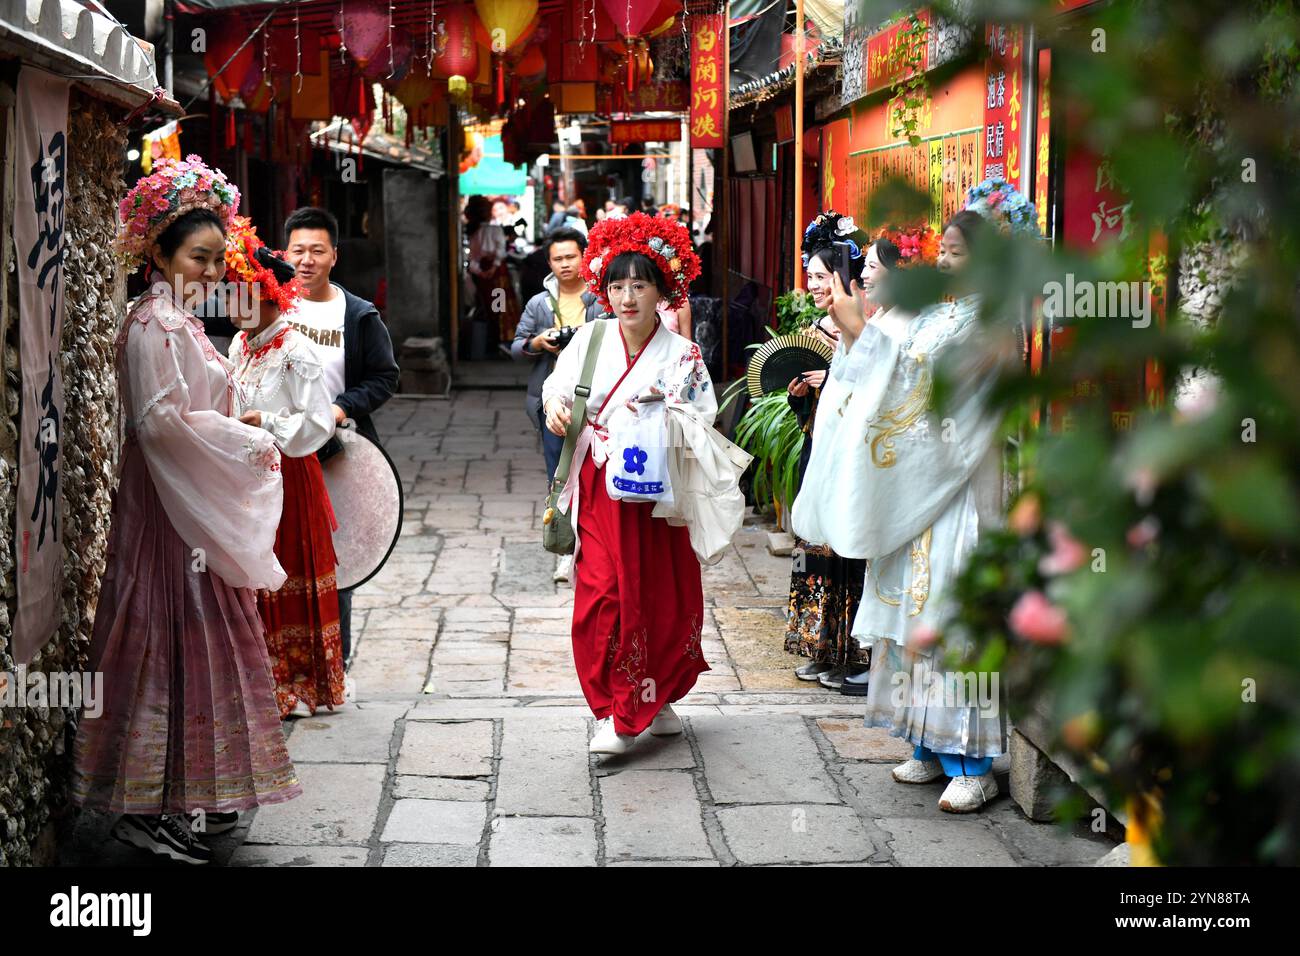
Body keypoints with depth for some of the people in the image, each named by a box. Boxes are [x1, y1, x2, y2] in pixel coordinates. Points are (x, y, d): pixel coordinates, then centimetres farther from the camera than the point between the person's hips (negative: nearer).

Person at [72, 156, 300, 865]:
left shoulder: (179, 322, 15)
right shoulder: (154, 325, -15)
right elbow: (160, 419, -22)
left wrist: (236, 442, 8)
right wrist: (246, 443, -14)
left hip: (198, 506, 10)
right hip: (169, 507, -10)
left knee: (198, 642, 13)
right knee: (173, 642, -6)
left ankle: (187, 796, 21)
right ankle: (147, 807, 2)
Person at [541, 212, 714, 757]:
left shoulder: (682, 355, -4)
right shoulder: (592, 339, 1)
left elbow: (704, 421, -6)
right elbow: (560, 382, 5)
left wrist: (668, 407, -24)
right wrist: (555, 403, -17)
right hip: (600, 492, 0)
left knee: (660, 596, 7)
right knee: (602, 595, -8)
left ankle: (657, 699, 29)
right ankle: (615, 711, 0)